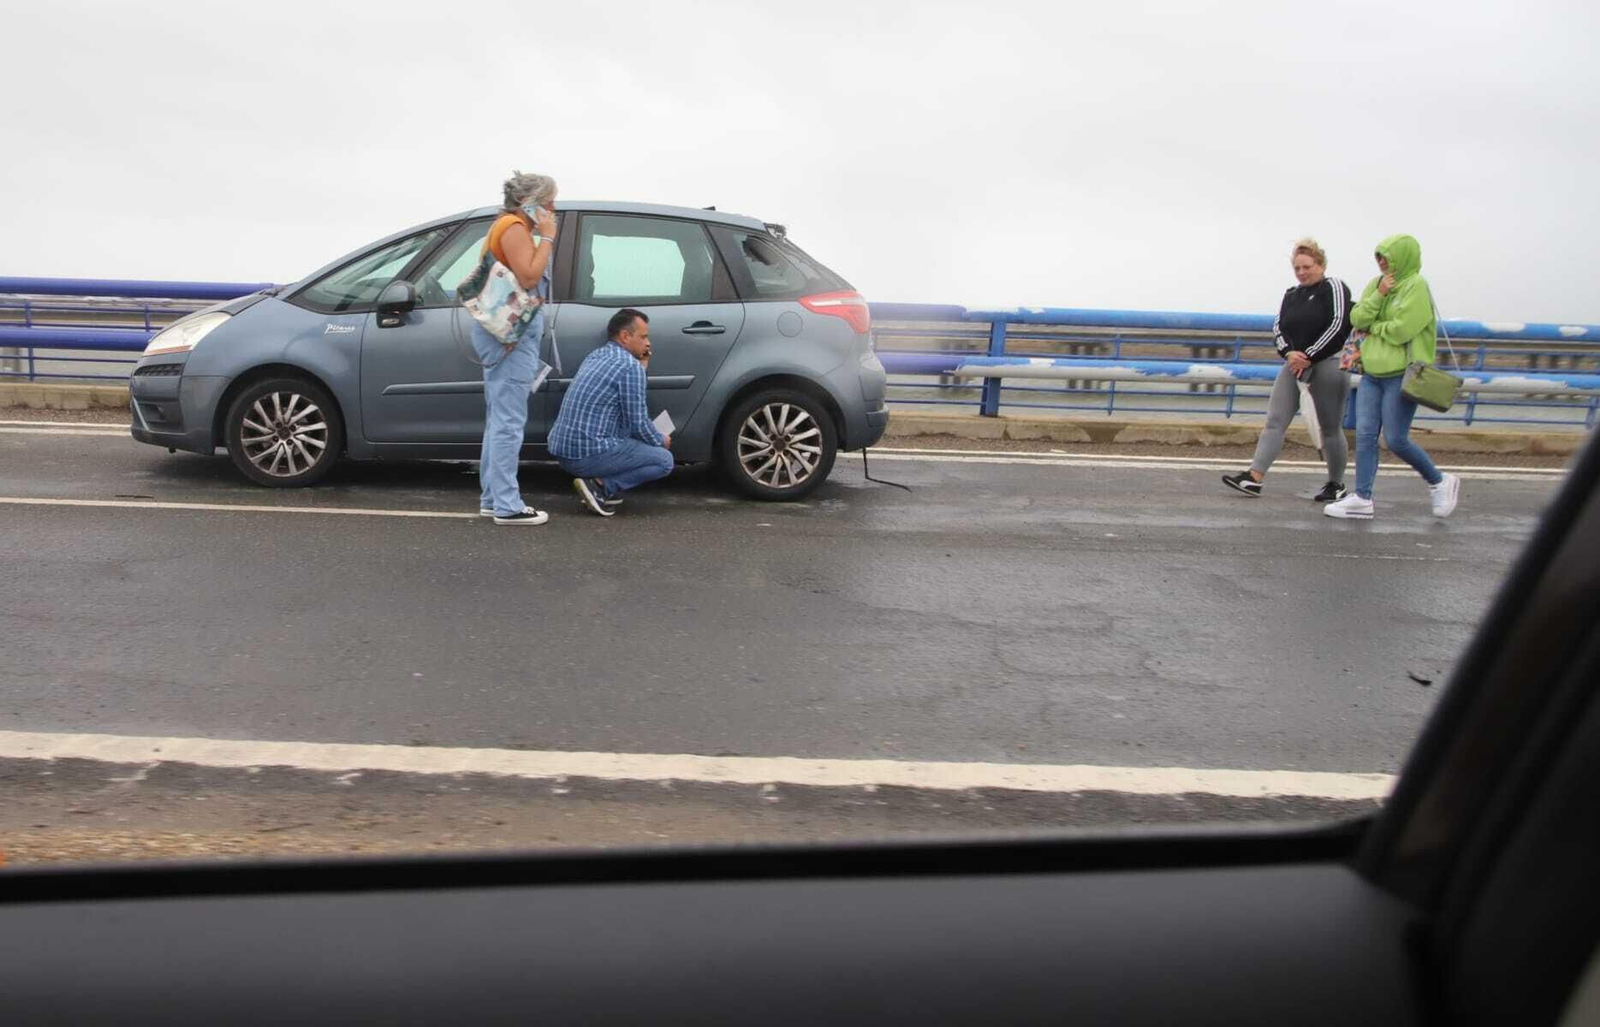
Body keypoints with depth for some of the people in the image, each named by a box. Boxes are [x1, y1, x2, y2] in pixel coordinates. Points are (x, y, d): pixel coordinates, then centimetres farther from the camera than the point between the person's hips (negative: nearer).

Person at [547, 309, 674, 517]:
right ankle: (601, 486, -9)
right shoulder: (629, 365, -11)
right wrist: (661, 441, 9)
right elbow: (638, 424, -11)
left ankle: (609, 490, 9)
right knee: (664, 460, 0)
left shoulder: (595, 356, 17)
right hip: (587, 453, -9)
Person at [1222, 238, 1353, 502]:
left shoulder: (1334, 288, -3)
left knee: (1330, 428, 3)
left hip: (1327, 364, -6)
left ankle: (1337, 484, 16)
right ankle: (1253, 477, -14)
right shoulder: (1291, 295, 16)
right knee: (1275, 420, -6)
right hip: (1295, 364, 6)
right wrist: (1289, 353, -10)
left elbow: (1338, 326, -13)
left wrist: (1309, 356, -15)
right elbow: (1278, 327, 9)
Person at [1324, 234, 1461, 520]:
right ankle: (1362, 498, 3)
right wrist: (1378, 296, -10)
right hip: (1371, 374, 7)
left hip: (1402, 376, -7)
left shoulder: (1416, 285, -11)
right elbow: (1357, 319, 2)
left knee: (1396, 441, -6)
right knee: (1365, 435, 0)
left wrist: (1372, 326, -4)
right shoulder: (1375, 284, 11)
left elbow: (1401, 331, -19)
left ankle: (1439, 482, 16)